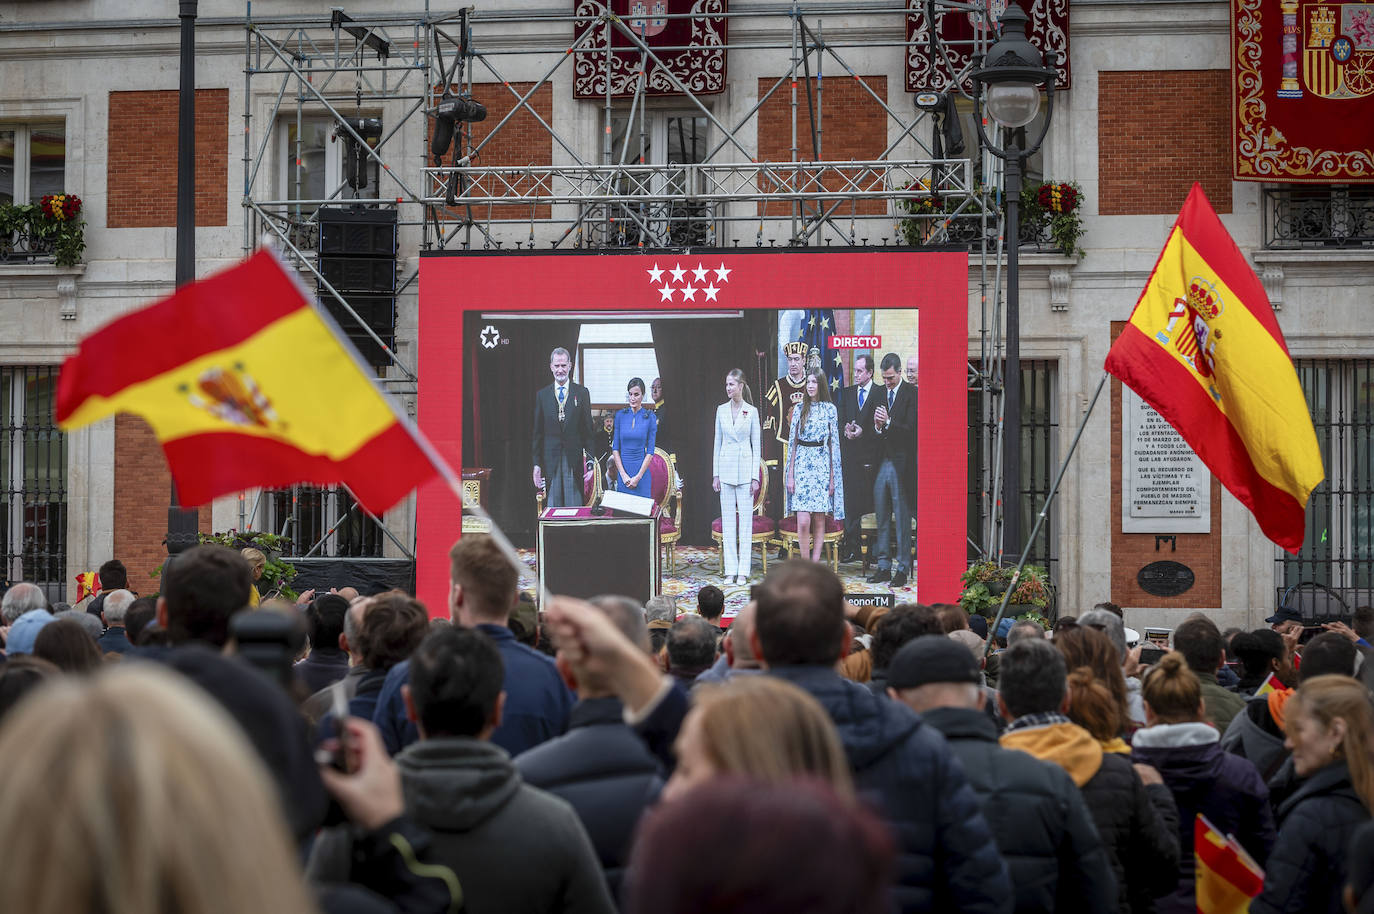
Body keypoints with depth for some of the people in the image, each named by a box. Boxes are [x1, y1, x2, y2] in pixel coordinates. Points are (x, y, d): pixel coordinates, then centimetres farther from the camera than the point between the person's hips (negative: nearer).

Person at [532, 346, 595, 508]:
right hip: (551, 460, 1)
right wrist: (537, 463, 1)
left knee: (575, 506, -2)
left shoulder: (581, 393, 5)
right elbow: (537, 432, 8)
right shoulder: (542, 395, 8)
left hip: (575, 460, -1)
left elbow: (588, 429, 4)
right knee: (553, 507, 2)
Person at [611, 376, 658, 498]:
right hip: (623, 471, 2)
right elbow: (615, 448, 4)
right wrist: (623, 474, -7)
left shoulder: (650, 417, -1)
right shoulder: (620, 415, 4)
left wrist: (638, 477, -9)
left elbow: (650, 451, -2)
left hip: (642, 471, -2)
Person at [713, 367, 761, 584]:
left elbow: (756, 445, 0)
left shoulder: (751, 411, -1)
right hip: (726, 467, 3)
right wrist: (715, 474, 6)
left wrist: (755, 476, -5)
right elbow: (718, 442, 10)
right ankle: (730, 570, 8)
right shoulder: (721, 410, 7)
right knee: (727, 520, 4)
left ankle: (743, 571, 1)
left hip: (745, 468, -3)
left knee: (745, 519, -2)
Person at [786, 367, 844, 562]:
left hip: (822, 466, 0)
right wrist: (790, 475, 3)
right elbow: (792, 443, 9)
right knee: (803, 522, -9)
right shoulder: (800, 409, 7)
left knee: (819, 521, 2)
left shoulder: (830, 409, 4)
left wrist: (833, 477, 1)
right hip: (802, 465, 0)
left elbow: (834, 443, 5)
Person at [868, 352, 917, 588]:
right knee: (882, 518, 9)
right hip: (881, 462, 5)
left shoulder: (911, 394, -4)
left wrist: (888, 423, -21)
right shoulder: (878, 393, 11)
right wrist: (877, 427, -9)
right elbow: (872, 429, 13)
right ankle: (884, 566, 15)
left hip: (901, 464, -5)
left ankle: (901, 568, 3)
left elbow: (911, 429, -10)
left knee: (902, 518, -2)